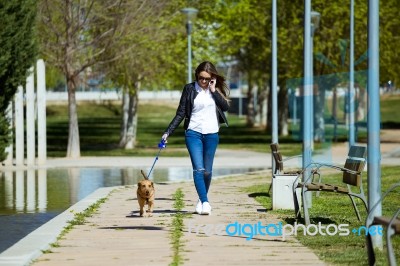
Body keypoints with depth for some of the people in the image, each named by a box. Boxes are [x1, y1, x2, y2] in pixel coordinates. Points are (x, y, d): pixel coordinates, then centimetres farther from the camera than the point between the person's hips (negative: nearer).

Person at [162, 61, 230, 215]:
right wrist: (168, 132, -4)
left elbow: (226, 107, -8)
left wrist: (214, 91, -11)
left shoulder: (217, 89, 6)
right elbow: (180, 113, 2)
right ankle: (205, 203, -21)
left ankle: (202, 200, 26)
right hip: (193, 133, -2)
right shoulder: (190, 89, 1)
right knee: (198, 169, -15)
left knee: (207, 171, 6)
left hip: (211, 134, 2)